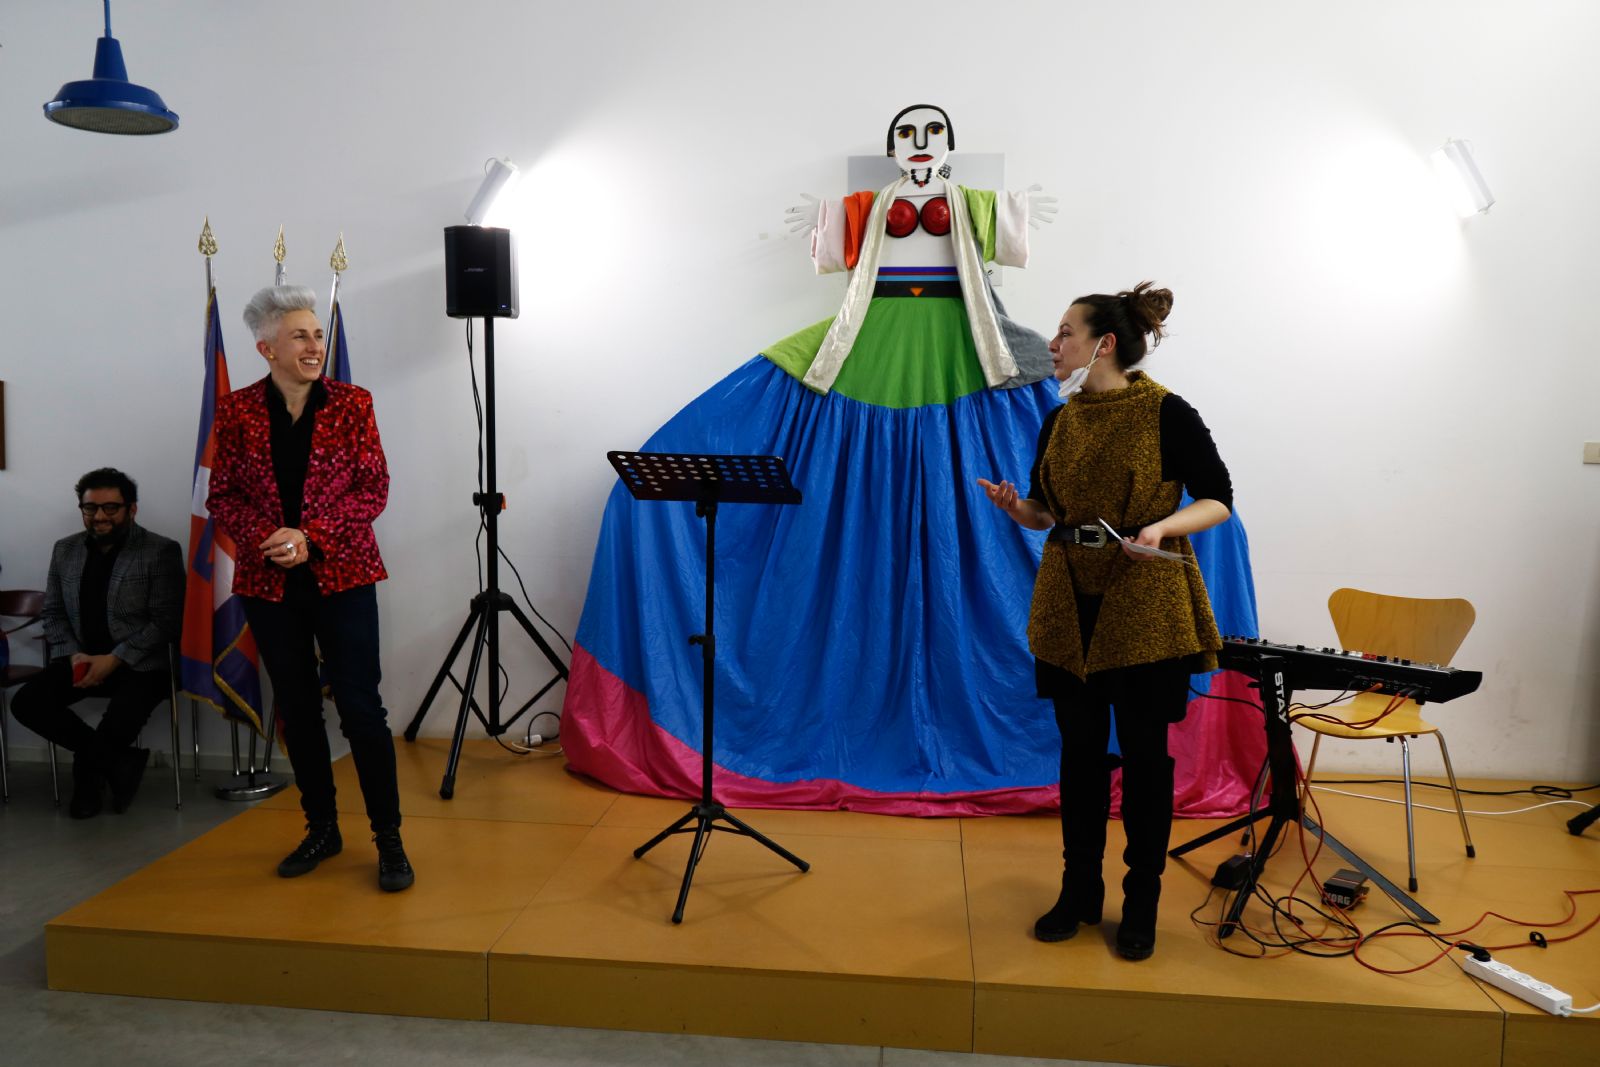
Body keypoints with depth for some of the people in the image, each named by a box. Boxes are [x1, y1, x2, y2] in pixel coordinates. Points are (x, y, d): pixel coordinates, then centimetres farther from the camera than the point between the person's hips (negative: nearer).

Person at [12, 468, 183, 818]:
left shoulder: (161, 551, -5)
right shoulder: (64, 550, 12)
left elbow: (165, 620, -10)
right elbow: (52, 612, 13)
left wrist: (115, 659, -18)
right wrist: (72, 654, -7)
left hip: (139, 662, -5)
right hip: (81, 658, 5)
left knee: (122, 719, -29)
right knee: (26, 703, -19)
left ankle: (89, 769, 7)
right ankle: (120, 761, -11)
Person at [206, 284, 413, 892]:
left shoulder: (351, 404, -1)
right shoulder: (237, 411, 2)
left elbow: (374, 489, -4)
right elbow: (222, 497, 4)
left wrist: (311, 538, -15)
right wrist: (264, 539, -15)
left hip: (341, 575, -2)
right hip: (269, 584, 2)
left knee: (360, 706, -4)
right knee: (296, 708, 11)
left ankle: (389, 839, 6)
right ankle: (321, 829, 27)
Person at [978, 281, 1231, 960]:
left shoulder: (1167, 414, -8)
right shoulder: (1060, 422, 7)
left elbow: (1218, 499, -5)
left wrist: (1165, 525, -23)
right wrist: (1017, 508, -9)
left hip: (1145, 609, -5)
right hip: (1070, 605, 5)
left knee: (1143, 752, 6)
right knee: (1079, 748, 11)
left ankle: (1141, 903, 22)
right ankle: (1079, 890, 26)